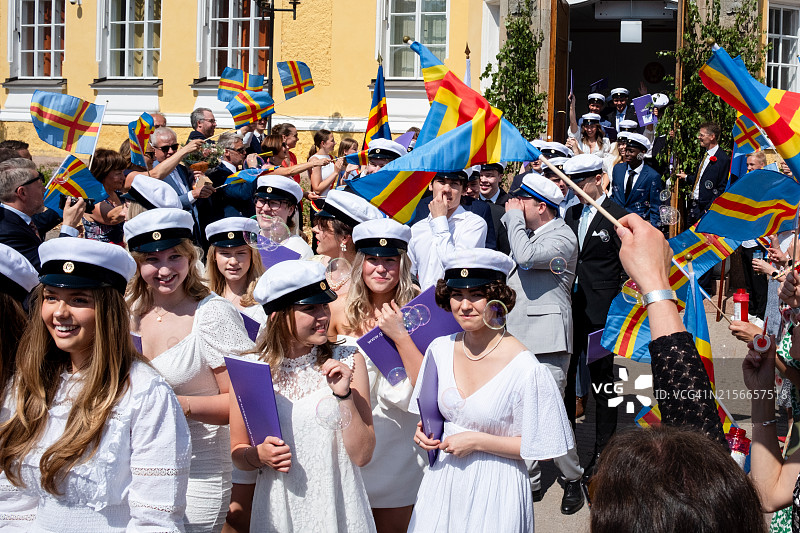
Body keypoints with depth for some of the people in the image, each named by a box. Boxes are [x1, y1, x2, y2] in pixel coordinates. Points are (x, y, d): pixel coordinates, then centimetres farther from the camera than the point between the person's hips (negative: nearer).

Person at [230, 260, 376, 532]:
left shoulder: (347, 361, -5)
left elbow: (362, 455, -8)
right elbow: (238, 454, 6)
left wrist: (344, 396, -17)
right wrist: (259, 455, -14)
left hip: (339, 510, 0)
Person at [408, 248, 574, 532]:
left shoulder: (525, 369, -19)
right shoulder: (440, 350, -2)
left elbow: (543, 448, -15)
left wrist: (477, 442, -18)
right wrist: (425, 431, -4)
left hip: (494, 489, -5)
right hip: (442, 482, 5)